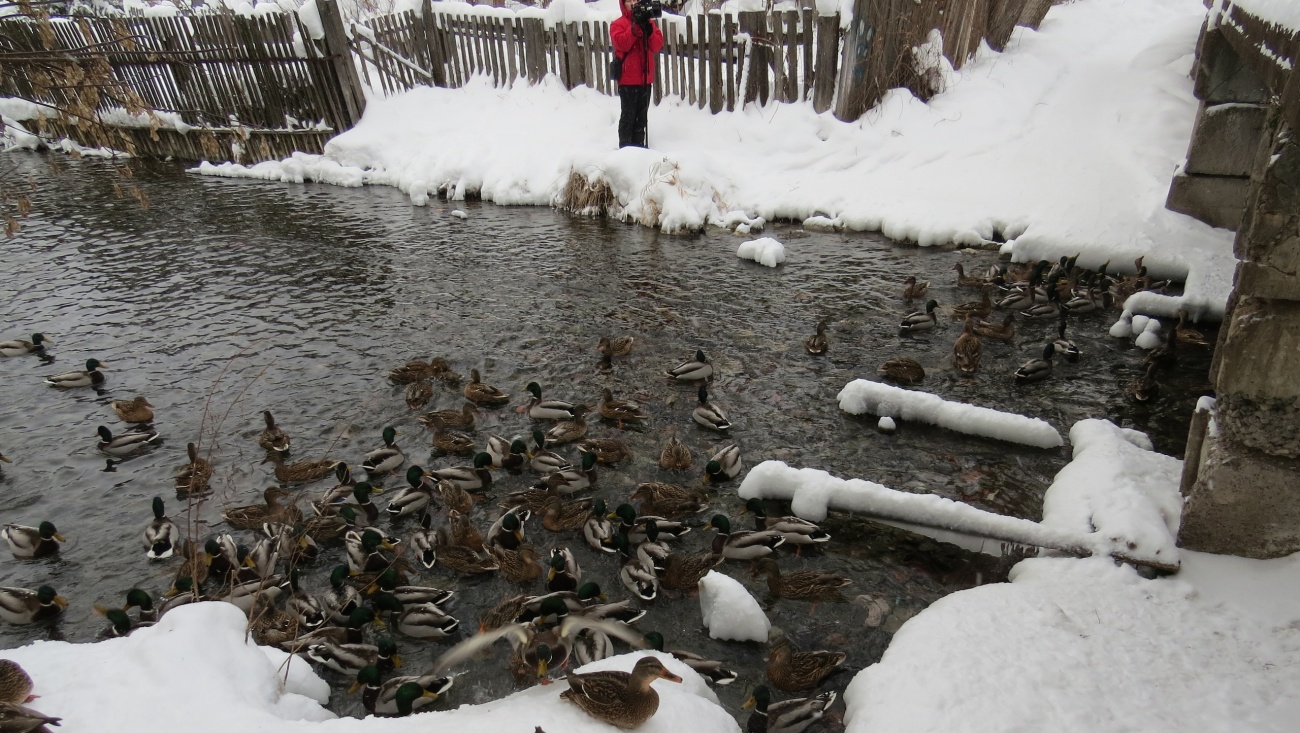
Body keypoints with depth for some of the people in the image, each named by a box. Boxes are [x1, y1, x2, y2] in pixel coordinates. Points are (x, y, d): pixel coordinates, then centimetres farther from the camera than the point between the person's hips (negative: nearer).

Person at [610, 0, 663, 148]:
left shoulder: (649, 23, 13)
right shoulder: (618, 24, 0)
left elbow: (658, 45, 2)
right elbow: (621, 43, -18)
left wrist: (649, 30, -14)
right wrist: (636, 27, -21)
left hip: (645, 78, 5)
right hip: (628, 79, -5)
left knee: (642, 115, 10)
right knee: (629, 114, -4)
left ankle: (639, 145, 18)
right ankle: (625, 148, 1)